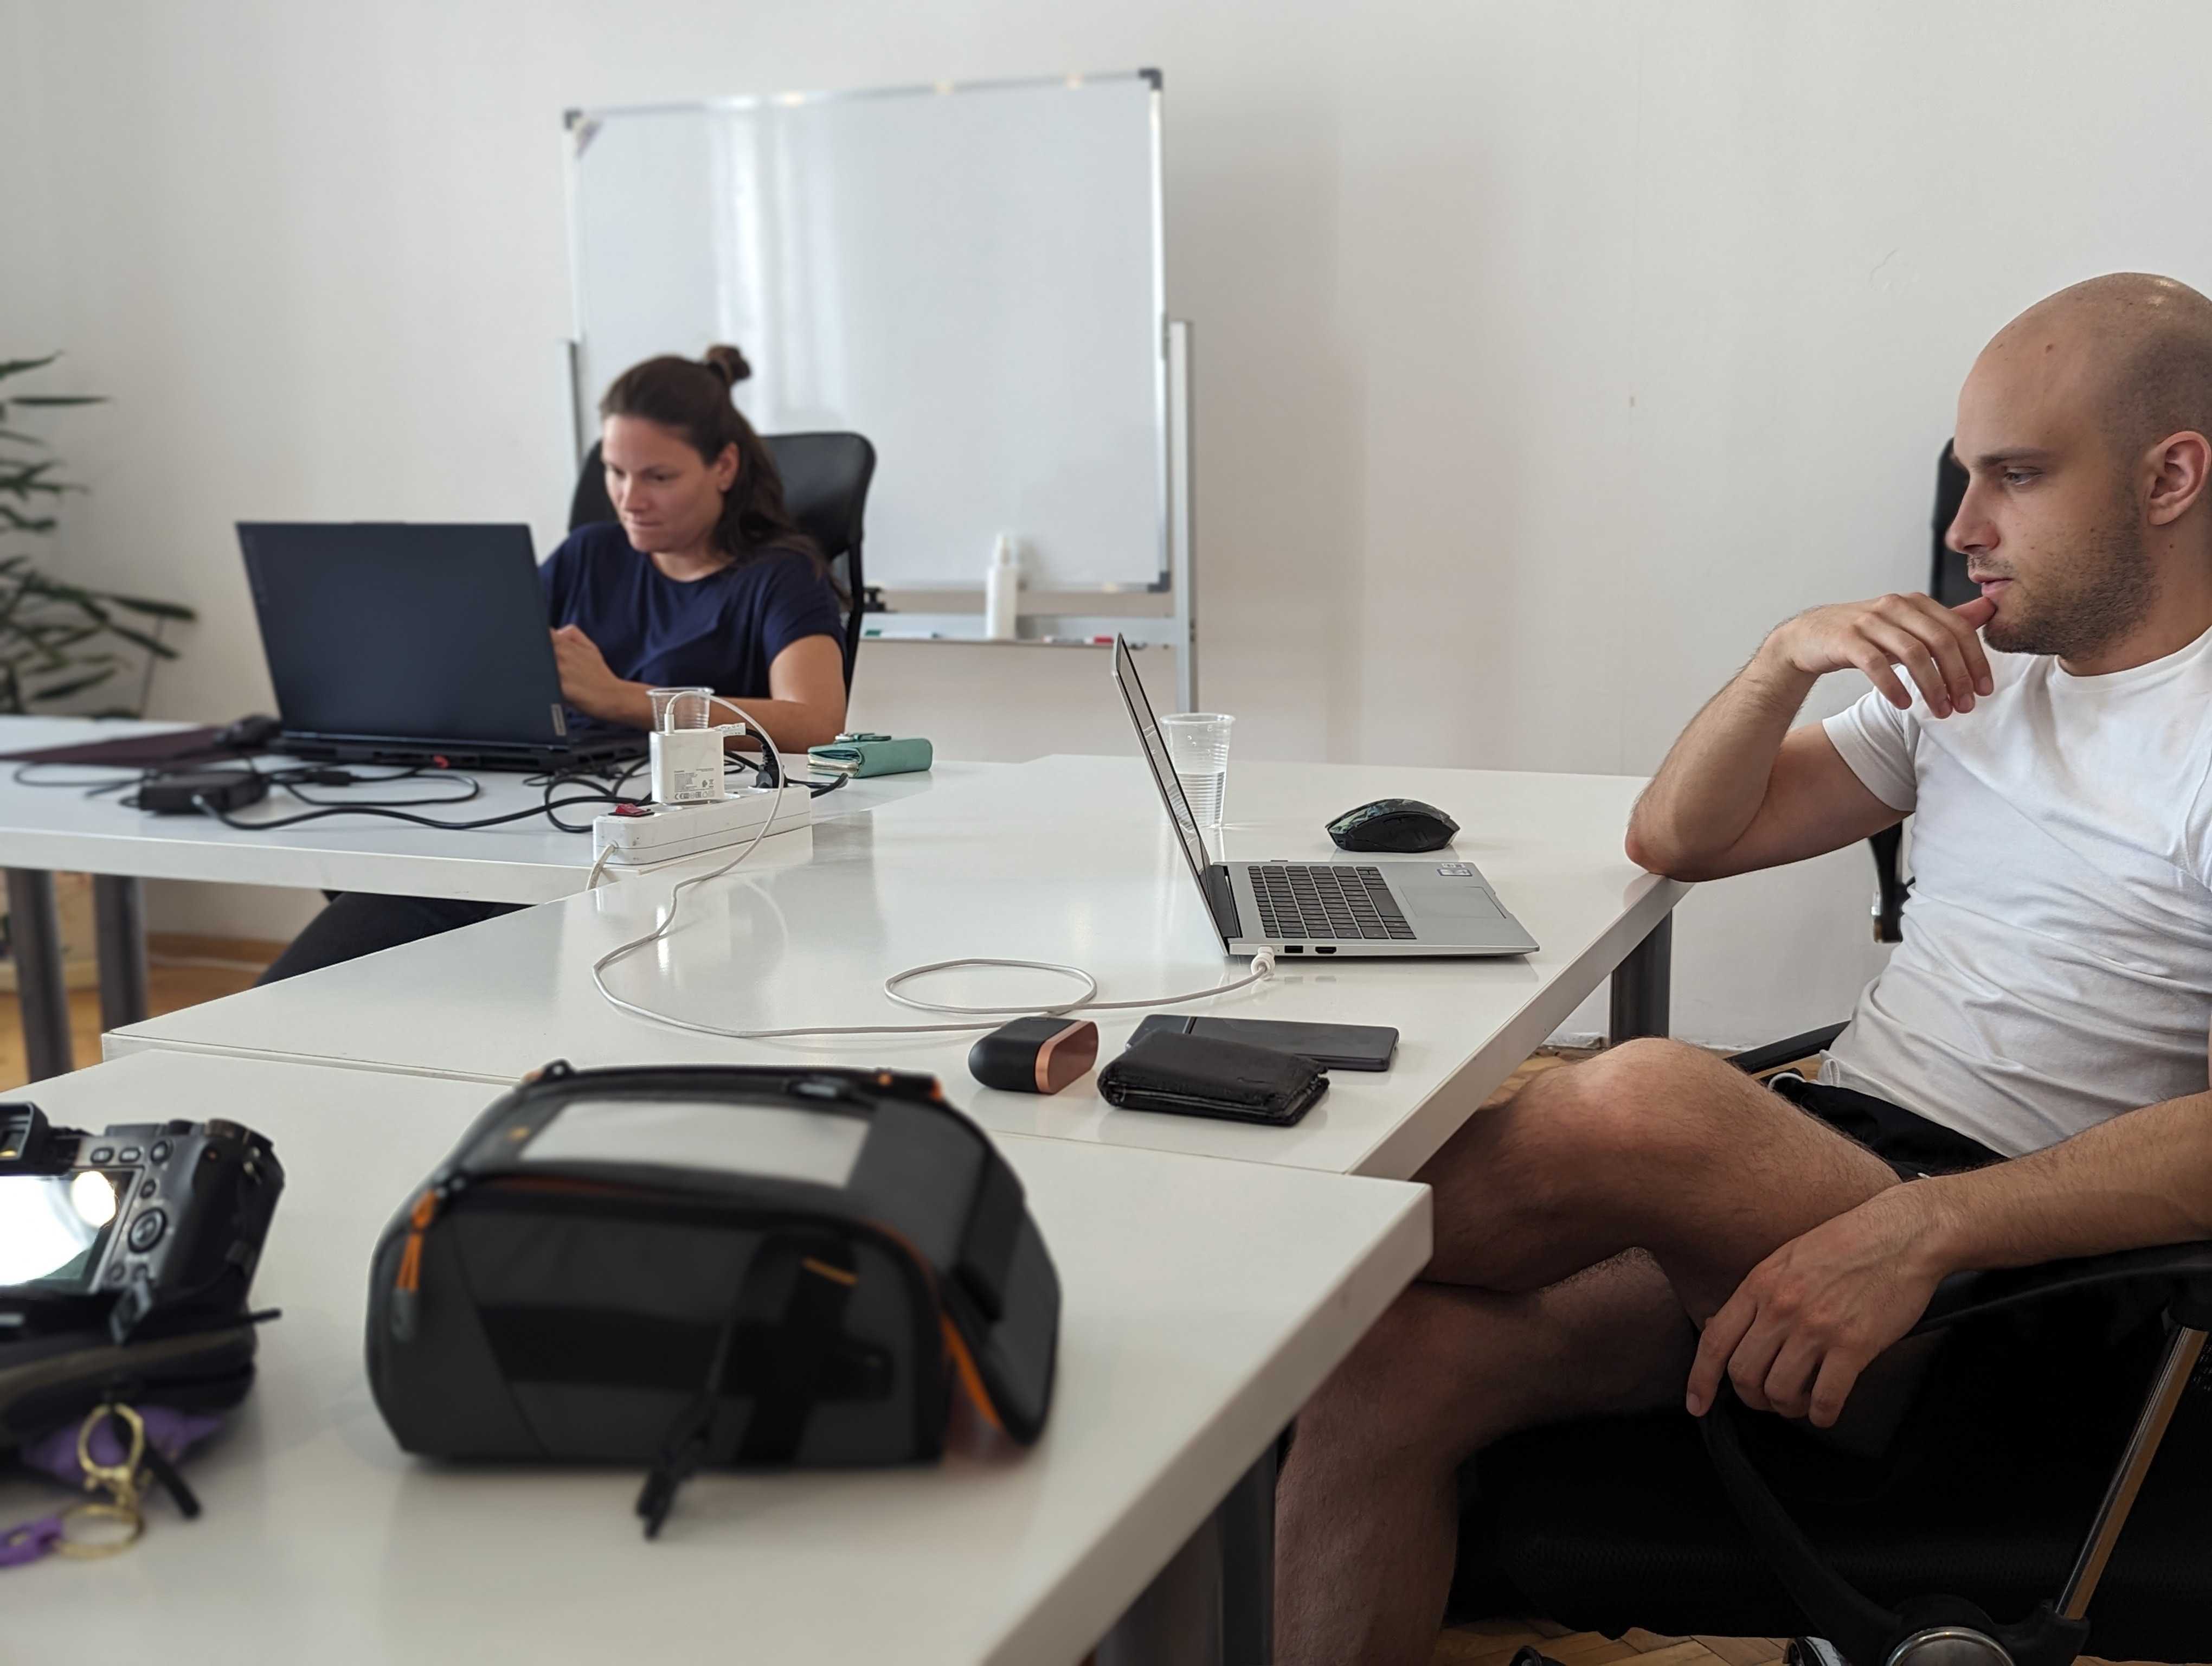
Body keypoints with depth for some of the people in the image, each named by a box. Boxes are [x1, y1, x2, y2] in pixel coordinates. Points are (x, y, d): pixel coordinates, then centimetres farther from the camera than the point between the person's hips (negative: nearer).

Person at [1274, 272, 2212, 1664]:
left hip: (2020, 1272, -6)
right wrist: (1790, 656, 0)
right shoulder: (1980, 670, 20)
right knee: (1386, 1367, -19)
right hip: (1815, 1165, 6)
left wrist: (1917, 1231, -29)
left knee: (1644, 1101, -34)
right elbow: (1675, 837, 18)